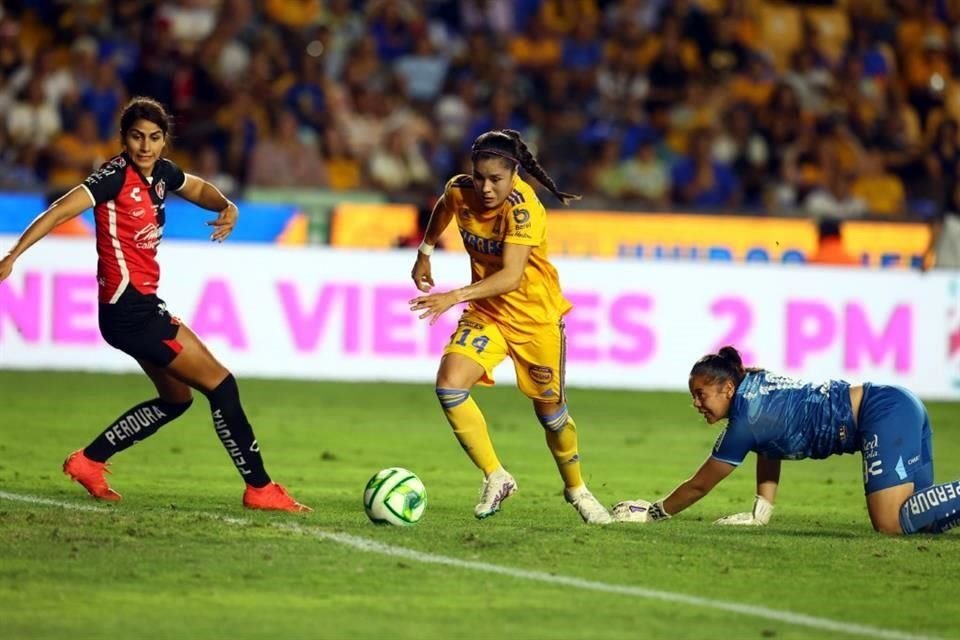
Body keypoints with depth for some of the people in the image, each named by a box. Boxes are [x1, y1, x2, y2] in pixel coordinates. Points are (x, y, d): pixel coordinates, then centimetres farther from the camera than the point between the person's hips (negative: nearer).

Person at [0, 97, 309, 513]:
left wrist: (226, 207, 5)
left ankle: (88, 462, 22)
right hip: (129, 307, -10)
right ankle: (259, 488, -2)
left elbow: (198, 188, 27)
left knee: (176, 398, 20)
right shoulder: (116, 176, -16)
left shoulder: (160, 173, 7)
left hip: (139, 306, 10)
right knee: (220, 384, -7)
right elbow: (61, 211, -24)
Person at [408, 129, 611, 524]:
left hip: (535, 316, -4)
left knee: (549, 409, 10)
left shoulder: (522, 207, -29)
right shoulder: (459, 192, -12)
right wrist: (425, 253, 20)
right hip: (487, 312, 4)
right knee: (449, 385, -19)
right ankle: (496, 478, -5)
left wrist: (454, 297, -49)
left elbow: (511, 277, -40)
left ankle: (576, 489, 38)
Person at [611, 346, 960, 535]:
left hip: (885, 413, -9)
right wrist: (761, 512, 17)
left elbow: (699, 486, 2)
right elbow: (770, 450, 25)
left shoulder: (746, 422, -9)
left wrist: (651, 512, 13)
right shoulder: (757, 382, 13)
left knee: (891, 524, -21)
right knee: (918, 515, 4)